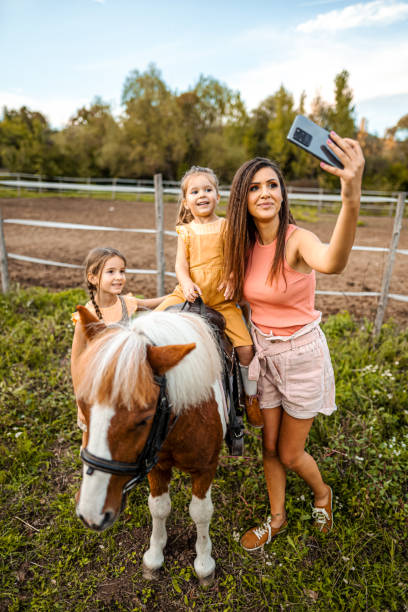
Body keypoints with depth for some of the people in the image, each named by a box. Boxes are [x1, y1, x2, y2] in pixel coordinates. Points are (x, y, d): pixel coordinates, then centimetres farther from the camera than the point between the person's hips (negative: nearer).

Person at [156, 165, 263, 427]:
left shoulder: (226, 227, 4)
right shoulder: (186, 231, 8)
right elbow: (181, 262, 1)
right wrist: (186, 283, -18)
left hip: (221, 299, -1)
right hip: (190, 294, 2)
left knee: (246, 347, -8)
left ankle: (251, 395, 16)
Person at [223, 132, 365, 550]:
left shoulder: (297, 240, -22)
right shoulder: (245, 245, -4)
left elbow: (331, 263, -47)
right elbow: (235, 295, 12)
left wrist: (351, 197, -64)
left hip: (301, 356, -5)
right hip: (262, 353, 5)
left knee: (289, 454, 12)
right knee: (269, 445, 18)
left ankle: (323, 494, 48)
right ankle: (277, 519, 45)